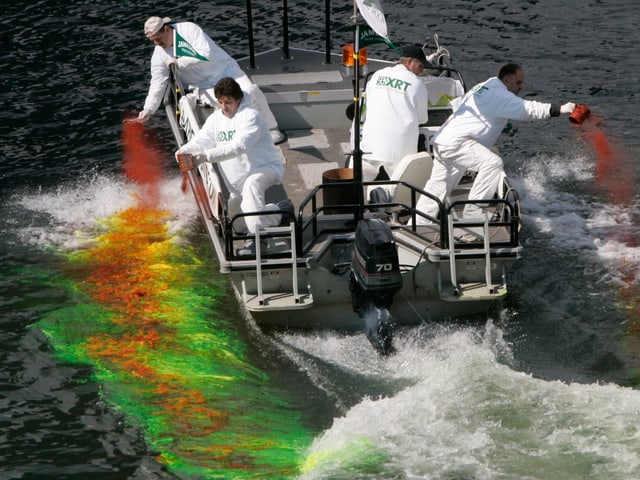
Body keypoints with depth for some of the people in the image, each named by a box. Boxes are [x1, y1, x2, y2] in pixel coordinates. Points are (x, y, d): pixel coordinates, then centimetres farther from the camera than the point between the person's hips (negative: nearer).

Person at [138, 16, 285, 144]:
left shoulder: (188, 29, -14)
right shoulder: (159, 56, -3)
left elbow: (206, 54, -24)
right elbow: (157, 84, -6)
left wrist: (179, 62, -23)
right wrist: (148, 109, -16)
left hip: (225, 70, -1)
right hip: (204, 88, 1)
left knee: (251, 91, -23)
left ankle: (271, 129, -5)